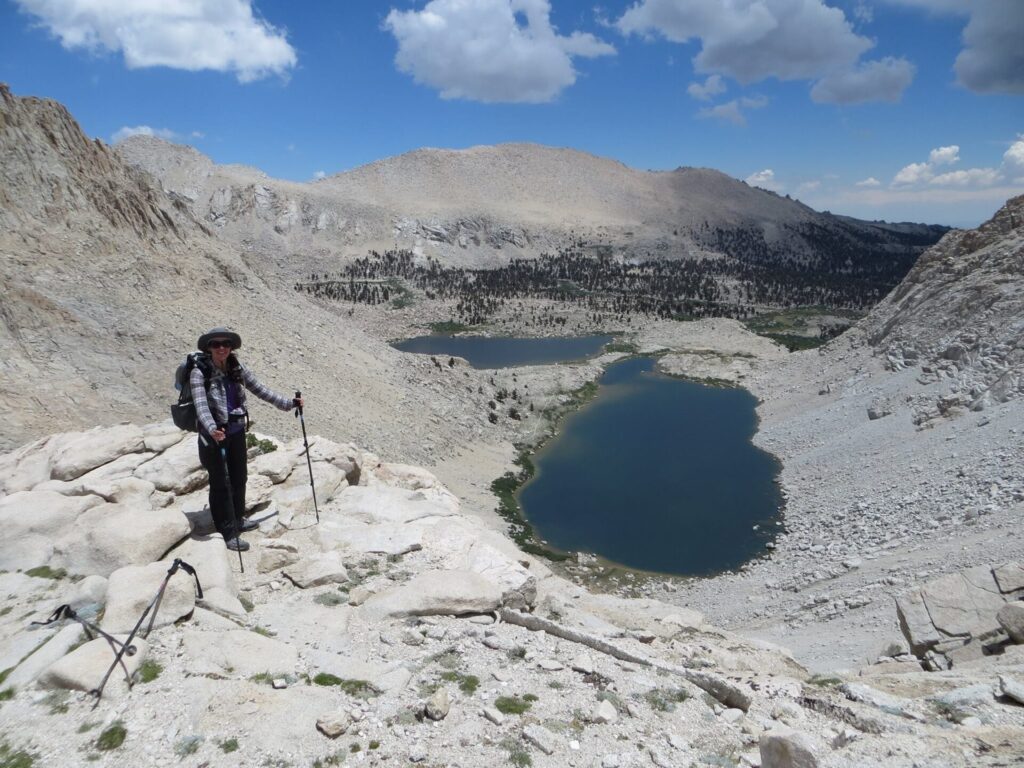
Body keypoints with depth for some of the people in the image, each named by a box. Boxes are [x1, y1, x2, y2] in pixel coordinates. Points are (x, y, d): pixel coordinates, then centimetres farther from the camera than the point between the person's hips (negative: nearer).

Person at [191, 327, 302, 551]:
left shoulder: (238, 370, 1)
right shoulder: (200, 373, -14)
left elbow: (260, 390, 10)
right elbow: (201, 405, -26)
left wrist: (288, 403, 8)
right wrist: (212, 429, -43)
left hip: (237, 432, 6)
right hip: (214, 435, -6)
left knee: (239, 478, 18)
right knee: (220, 484, 3)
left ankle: (237, 520, 38)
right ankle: (229, 533, 11)